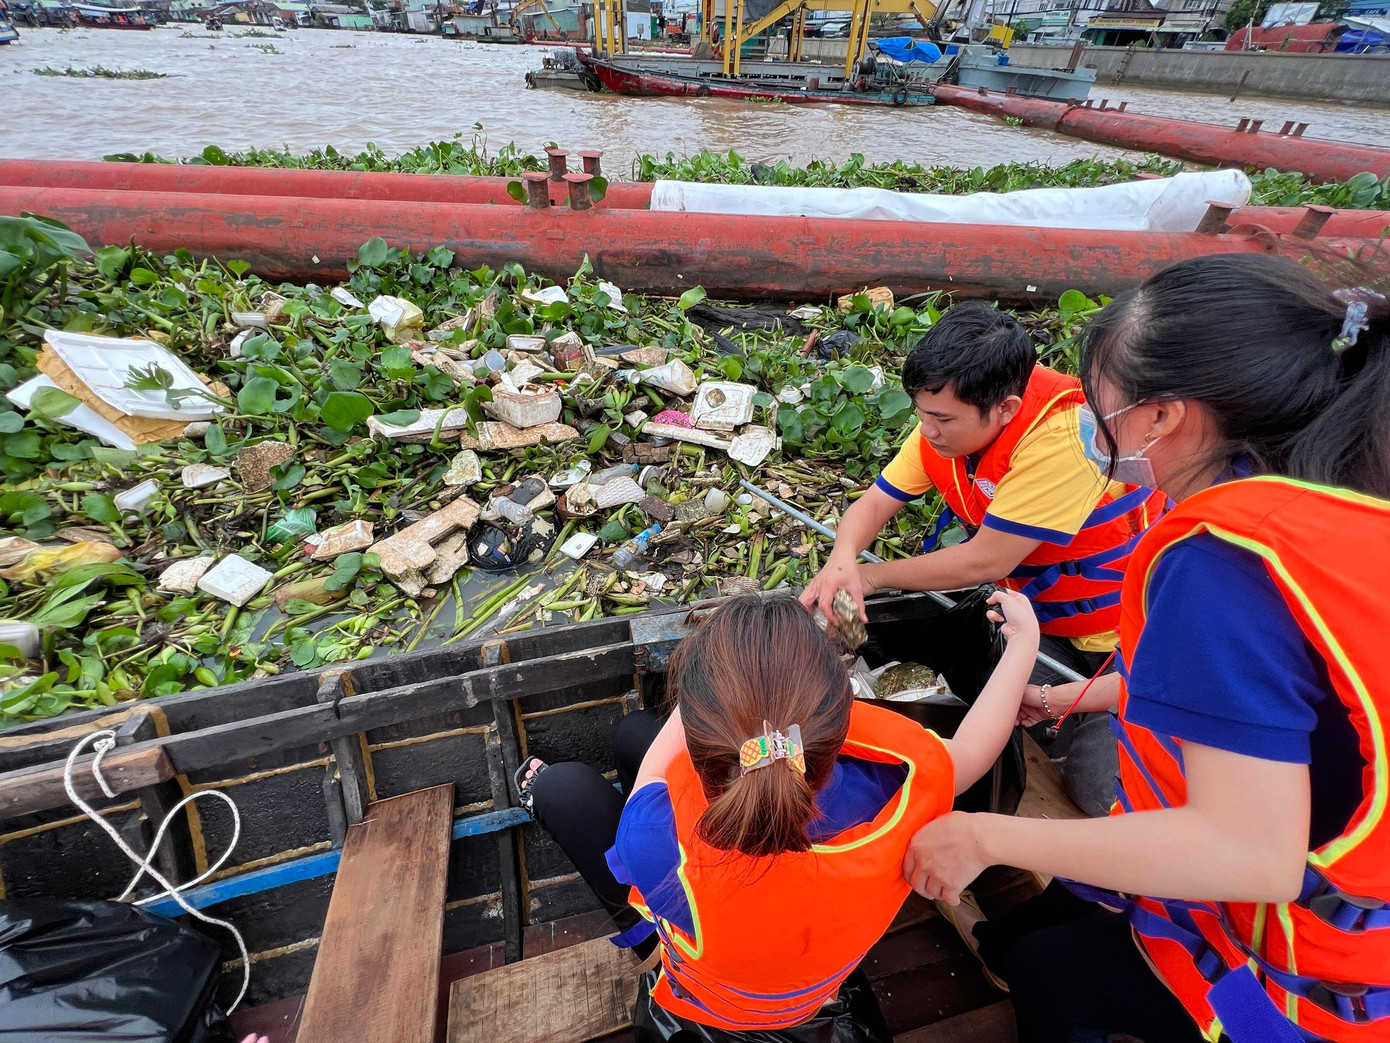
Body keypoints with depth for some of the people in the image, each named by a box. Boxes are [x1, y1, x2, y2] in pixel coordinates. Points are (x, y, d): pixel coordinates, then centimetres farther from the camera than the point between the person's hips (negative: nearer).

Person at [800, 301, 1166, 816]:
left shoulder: (1063, 437, -32)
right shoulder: (949, 419, -11)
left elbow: (984, 562, -29)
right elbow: (875, 502, -9)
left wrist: (870, 576, -20)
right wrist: (842, 560, -30)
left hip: (1131, 630, -5)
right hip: (1046, 618, 6)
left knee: (1098, 788, -7)